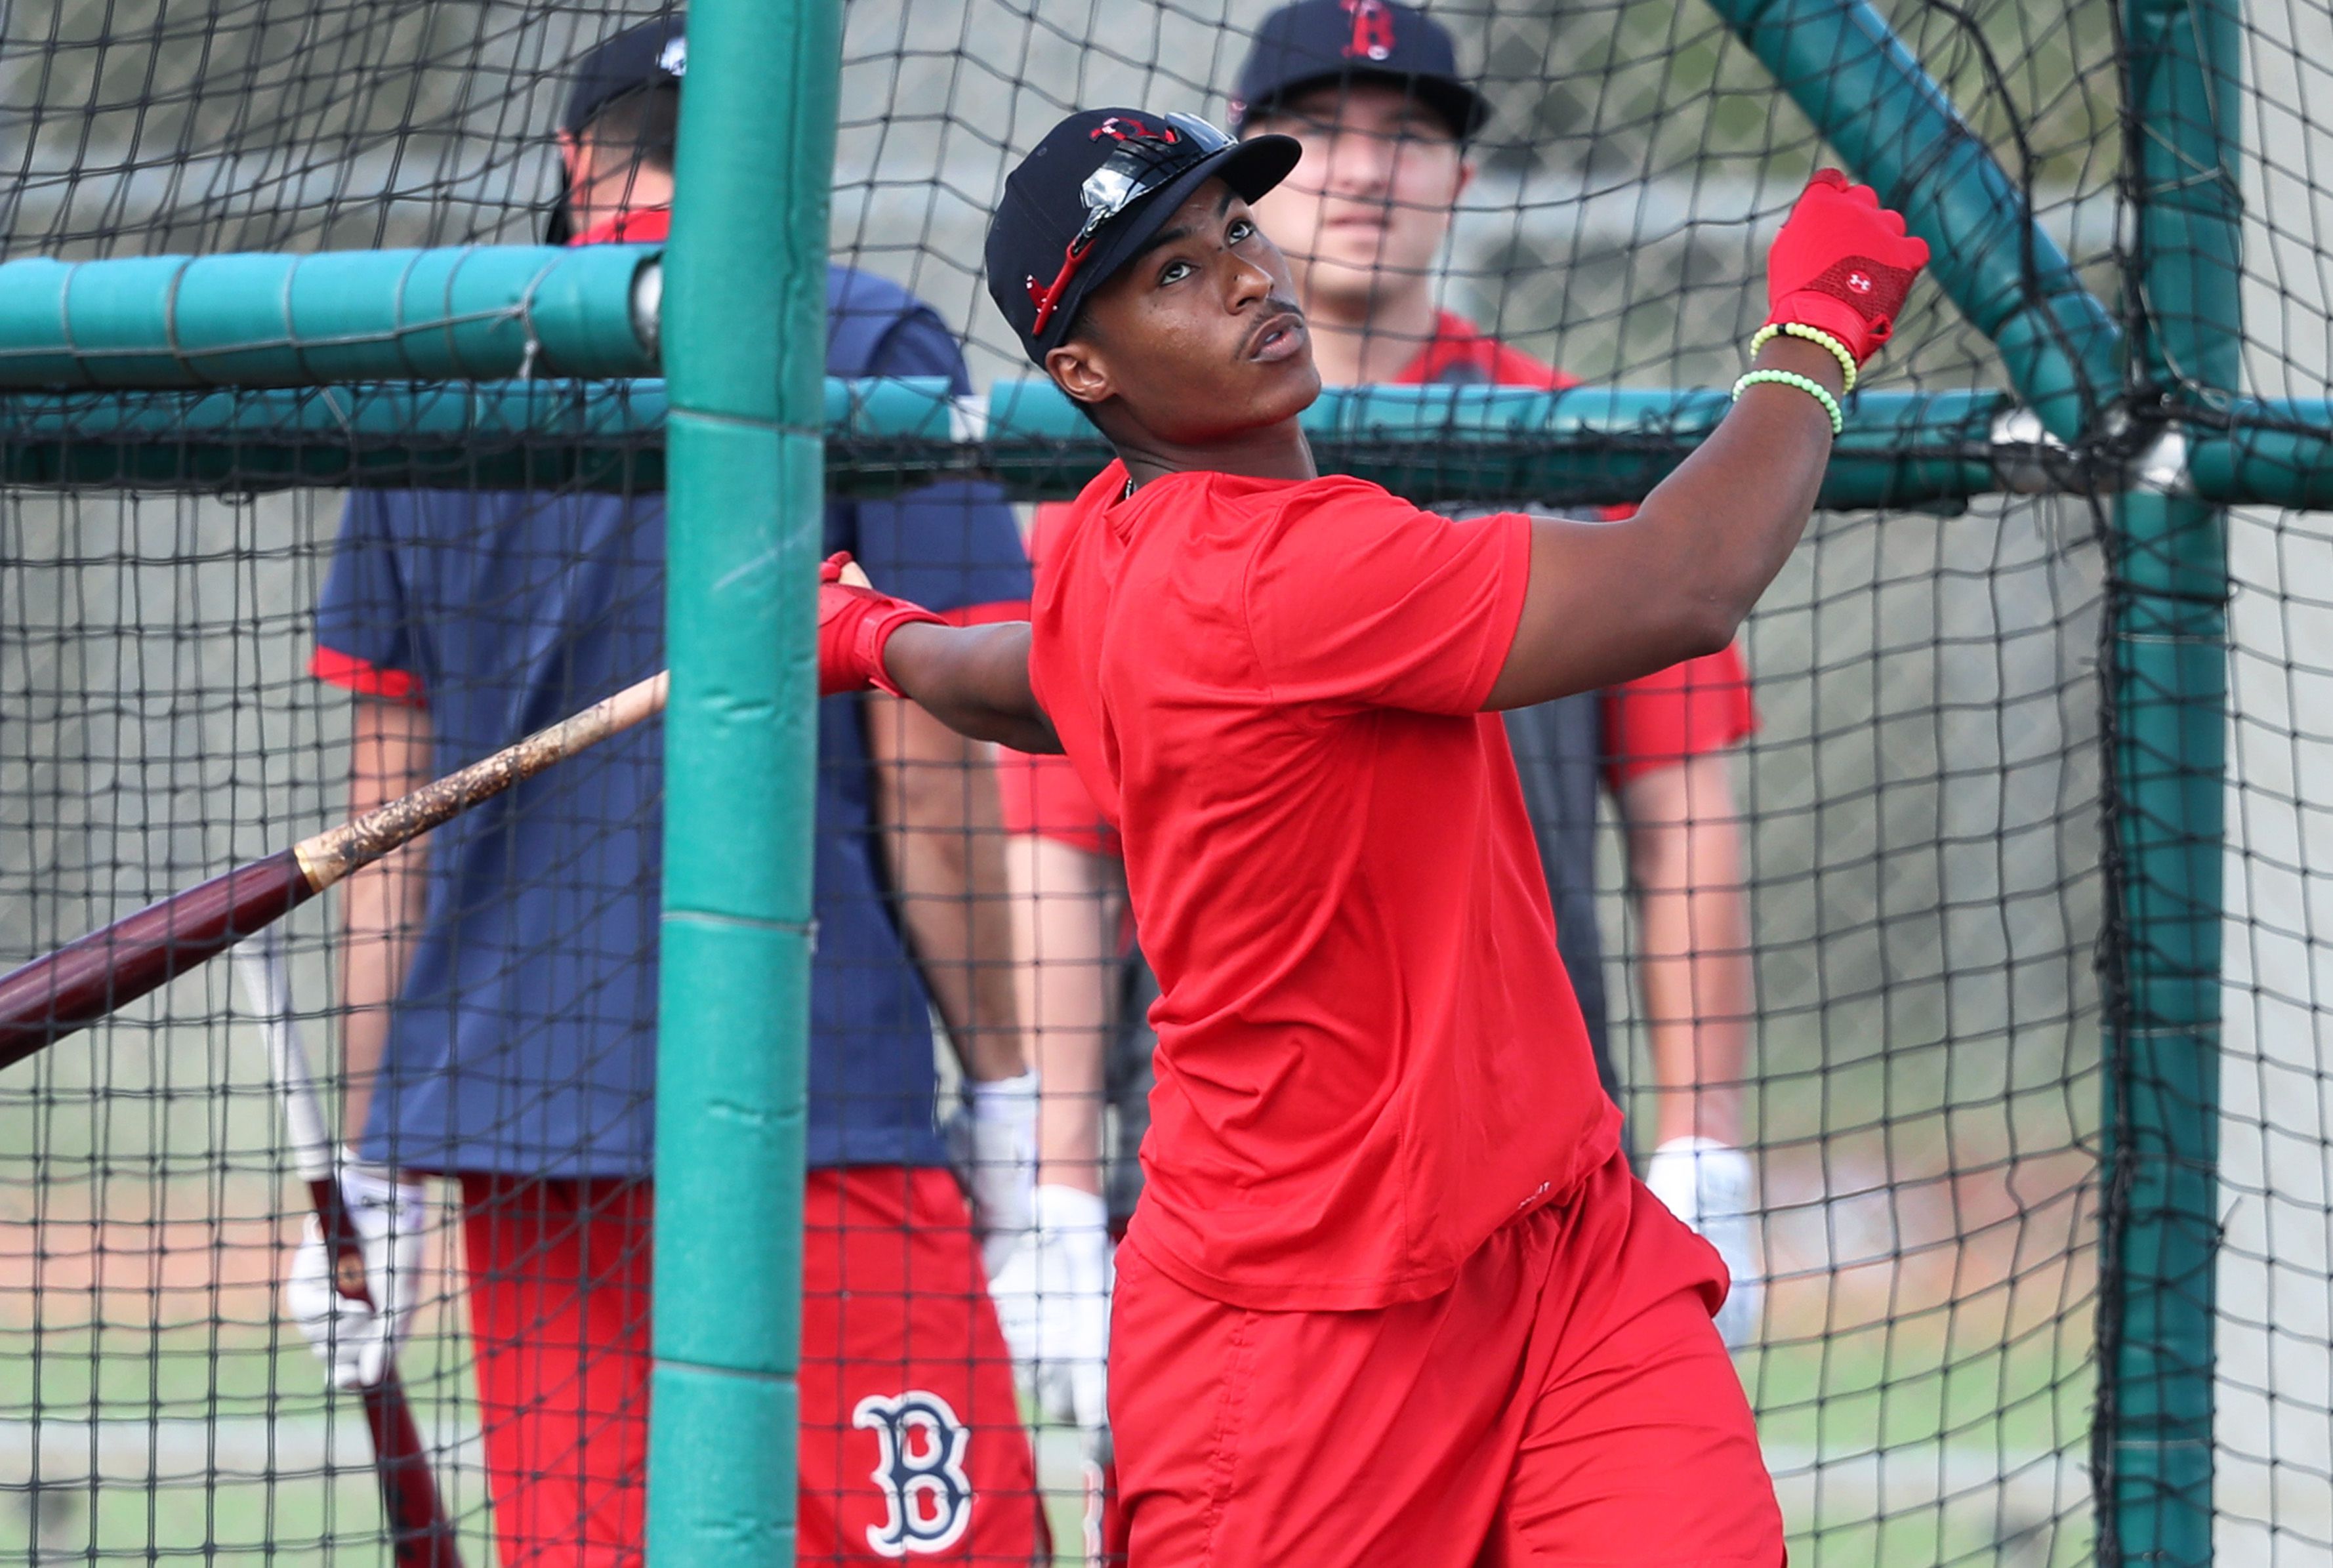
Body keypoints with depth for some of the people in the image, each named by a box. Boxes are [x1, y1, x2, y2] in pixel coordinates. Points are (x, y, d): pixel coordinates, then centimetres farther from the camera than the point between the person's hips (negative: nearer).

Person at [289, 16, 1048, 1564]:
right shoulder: (865, 346, 0)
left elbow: (389, 811, 13)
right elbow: (924, 771, -5)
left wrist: (374, 1163, 15)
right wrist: (1010, 1096, 0)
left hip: (503, 1120, 5)